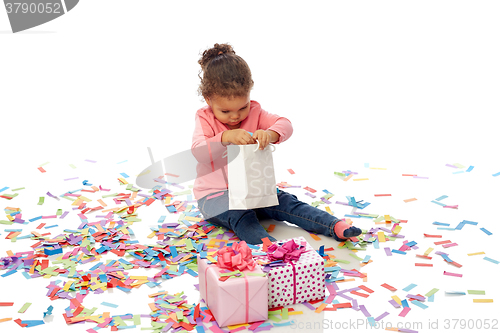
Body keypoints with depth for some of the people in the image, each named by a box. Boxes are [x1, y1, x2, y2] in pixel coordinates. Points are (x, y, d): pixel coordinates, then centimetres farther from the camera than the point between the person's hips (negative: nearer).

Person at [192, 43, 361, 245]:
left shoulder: (254, 112, 0)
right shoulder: (205, 119, -8)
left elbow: (285, 124, -12)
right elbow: (198, 152, -24)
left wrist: (270, 134, -35)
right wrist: (225, 137, -40)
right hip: (215, 195, -3)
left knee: (284, 202, -16)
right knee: (239, 215, -33)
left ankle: (336, 226, -24)